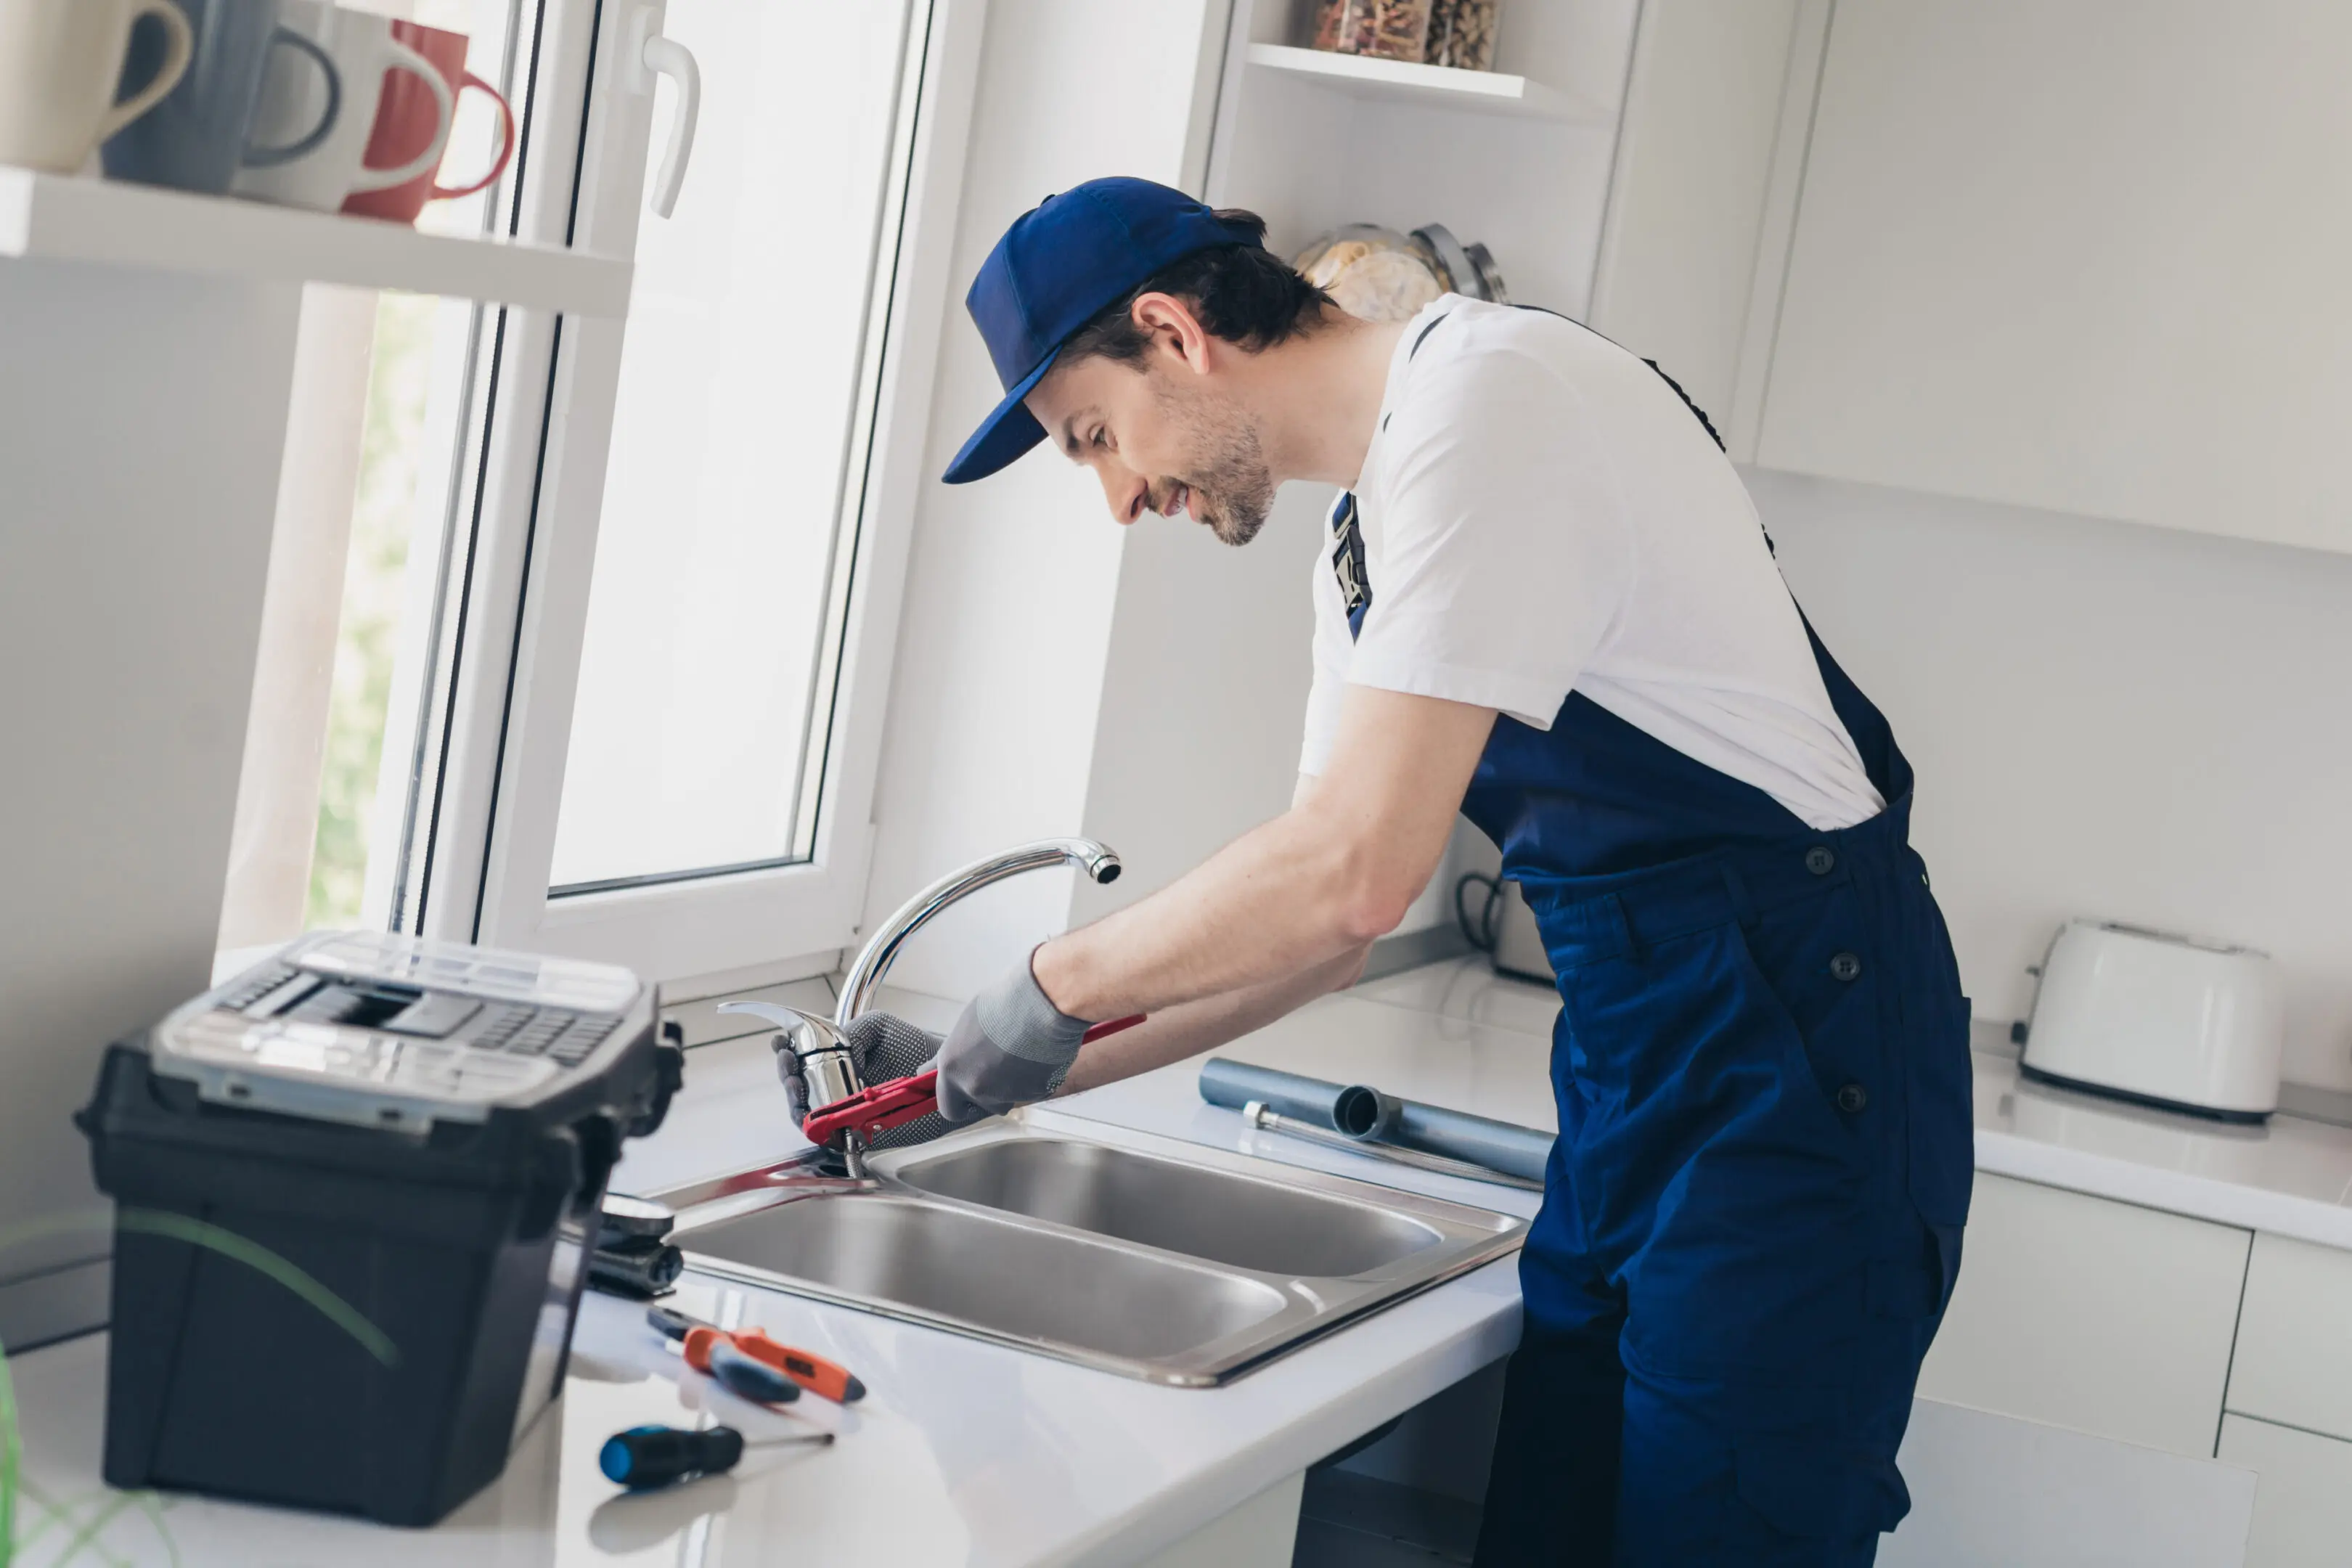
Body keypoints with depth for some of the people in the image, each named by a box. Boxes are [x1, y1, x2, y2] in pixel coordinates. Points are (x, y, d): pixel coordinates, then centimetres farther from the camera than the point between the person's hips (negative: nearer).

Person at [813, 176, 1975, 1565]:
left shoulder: (1482, 395, -16)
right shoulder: (1365, 538, 15)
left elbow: (1357, 874, -24)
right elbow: (1326, 931, 19)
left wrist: (1058, 986, -10)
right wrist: (992, 1077, 15)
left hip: (1796, 1042, -9)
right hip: (1635, 1053, 9)